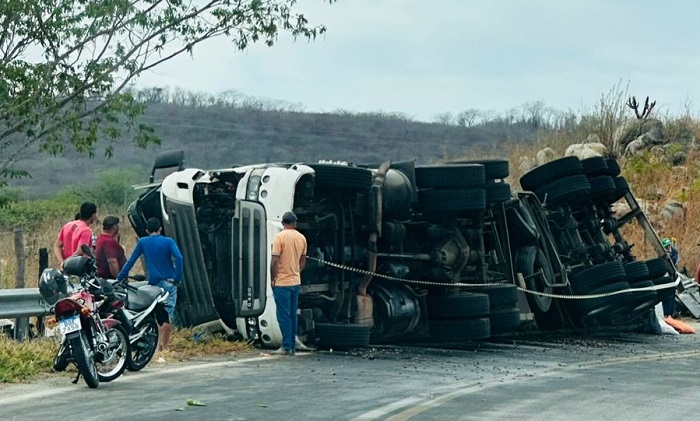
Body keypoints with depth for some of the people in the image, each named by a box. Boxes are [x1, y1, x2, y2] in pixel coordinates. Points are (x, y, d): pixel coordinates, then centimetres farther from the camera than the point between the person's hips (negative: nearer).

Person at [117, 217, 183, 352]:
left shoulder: (143, 242, 7)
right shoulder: (168, 242, 0)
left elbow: (131, 260, 8)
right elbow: (178, 257, -16)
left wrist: (119, 278, 14)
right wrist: (178, 278, -13)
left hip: (153, 283, 2)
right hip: (169, 282, -2)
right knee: (168, 313, -1)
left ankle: (158, 343, 8)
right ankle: (165, 345, -2)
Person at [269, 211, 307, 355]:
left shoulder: (279, 237, -12)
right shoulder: (302, 238, 7)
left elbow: (274, 261, -15)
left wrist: (273, 279, -6)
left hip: (282, 282, -6)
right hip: (296, 281, 6)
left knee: (284, 315, -3)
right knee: (293, 315, 11)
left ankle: (286, 346, -4)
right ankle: (292, 346, 14)